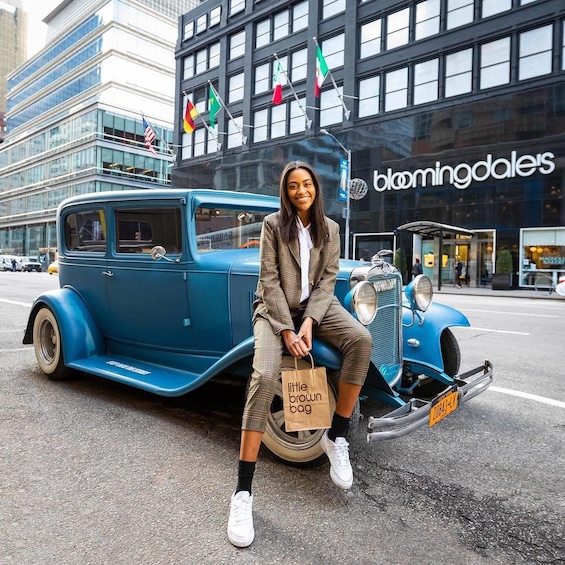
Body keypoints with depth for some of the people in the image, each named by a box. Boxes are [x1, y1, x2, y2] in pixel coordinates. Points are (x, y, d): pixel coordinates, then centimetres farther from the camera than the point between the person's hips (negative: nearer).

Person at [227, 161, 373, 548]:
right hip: (275, 308, -3)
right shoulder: (273, 224, -3)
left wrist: (310, 321, -16)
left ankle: (336, 437, -10)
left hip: (316, 306, 3)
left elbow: (328, 278, 0)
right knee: (265, 376, -29)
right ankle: (243, 491, -21)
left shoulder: (330, 229, 7)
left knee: (361, 339, -27)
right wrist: (286, 329, -19)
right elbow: (269, 279, -9)